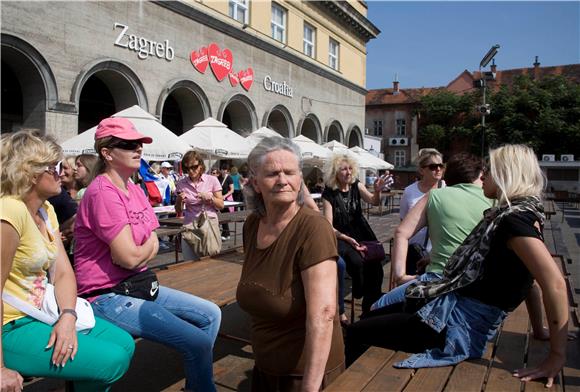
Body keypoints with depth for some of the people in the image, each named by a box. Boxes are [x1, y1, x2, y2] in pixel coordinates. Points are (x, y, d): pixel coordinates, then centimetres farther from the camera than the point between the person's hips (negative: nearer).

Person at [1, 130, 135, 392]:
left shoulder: (46, 211, 7)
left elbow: (63, 273, 3)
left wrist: (68, 316, -14)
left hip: (40, 313, 9)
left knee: (124, 344, 7)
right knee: (113, 360, -15)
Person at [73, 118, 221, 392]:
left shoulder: (135, 190, 10)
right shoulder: (103, 192, -19)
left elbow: (154, 246, 7)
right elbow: (129, 257, -22)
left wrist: (136, 251, -13)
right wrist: (147, 246, -1)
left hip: (136, 284, 9)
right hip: (107, 296, -9)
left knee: (211, 315, 10)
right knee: (199, 343, -17)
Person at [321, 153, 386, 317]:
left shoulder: (356, 186, 3)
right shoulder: (329, 194, -7)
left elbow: (374, 201, -9)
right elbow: (329, 227, -8)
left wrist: (377, 191, -31)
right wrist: (348, 239, -19)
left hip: (361, 234, 4)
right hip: (340, 237, -3)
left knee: (375, 264, -19)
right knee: (356, 262, -30)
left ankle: (371, 307, -3)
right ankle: (360, 297, -3)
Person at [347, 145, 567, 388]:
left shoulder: (515, 218, -20)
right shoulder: (509, 214, 10)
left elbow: (554, 282, -28)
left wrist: (557, 356, -23)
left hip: (457, 324, -10)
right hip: (453, 307, 10)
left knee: (355, 333, -2)